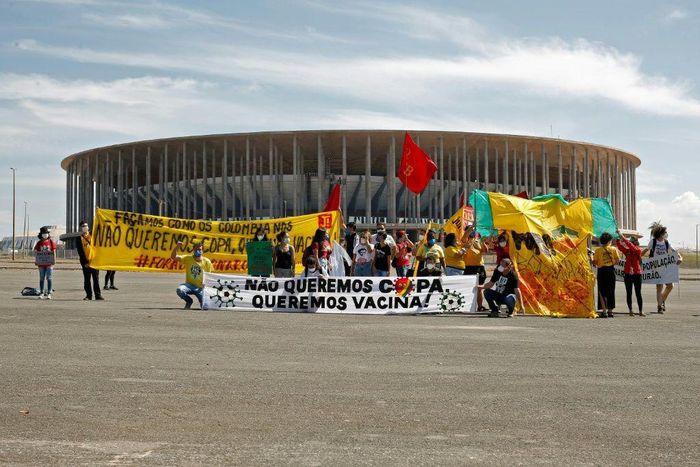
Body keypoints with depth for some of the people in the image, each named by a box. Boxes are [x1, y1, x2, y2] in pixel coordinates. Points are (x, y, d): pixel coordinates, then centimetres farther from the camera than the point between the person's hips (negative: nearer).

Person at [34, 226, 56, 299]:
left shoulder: (51, 242, 1)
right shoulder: (39, 243, 4)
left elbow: (54, 252, 0)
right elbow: (35, 252, 7)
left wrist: (54, 260, -6)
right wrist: (36, 261, 2)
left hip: (49, 263, -2)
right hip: (41, 264, 2)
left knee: (49, 278, -3)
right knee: (42, 279, 9)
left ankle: (49, 293, 0)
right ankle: (41, 293, 17)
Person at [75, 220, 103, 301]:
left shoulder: (93, 235, 8)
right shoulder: (79, 239, 3)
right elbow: (80, 252, -2)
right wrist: (84, 262, -9)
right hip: (86, 263, -1)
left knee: (96, 279, 0)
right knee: (87, 280, 4)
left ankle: (98, 295, 1)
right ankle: (88, 295, 10)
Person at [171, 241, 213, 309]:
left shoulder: (206, 262, -2)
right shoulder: (187, 258, -2)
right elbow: (173, 257, -12)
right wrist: (177, 246, -26)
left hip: (200, 288, 0)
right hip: (189, 285, 1)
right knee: (179, 290, -34)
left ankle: (202, 301, 22)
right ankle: (189, 301, 1)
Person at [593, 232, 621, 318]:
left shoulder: (598, 250, -5)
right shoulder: (613, 249, -1)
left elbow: (595, 262, -7)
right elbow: (617, 260, -4)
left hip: (602, 270, -2)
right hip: (611, 270, 2)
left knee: (602, 291, 3)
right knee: (611, 291, 11)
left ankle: (604, 311, -5)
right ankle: (610, 311, 14)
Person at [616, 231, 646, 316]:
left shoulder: (638, 250, -4)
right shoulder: (627, 251, 8)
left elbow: (631, 246, -20)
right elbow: (620, 246, -3)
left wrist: (623, 237, -22)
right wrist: (619, 238, -17)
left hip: (637, 274, -3)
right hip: (628, 274, 3)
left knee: (638, 293, 1)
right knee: (629, 293, 4)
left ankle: (640, 311, 6)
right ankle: (630, 311, 8)